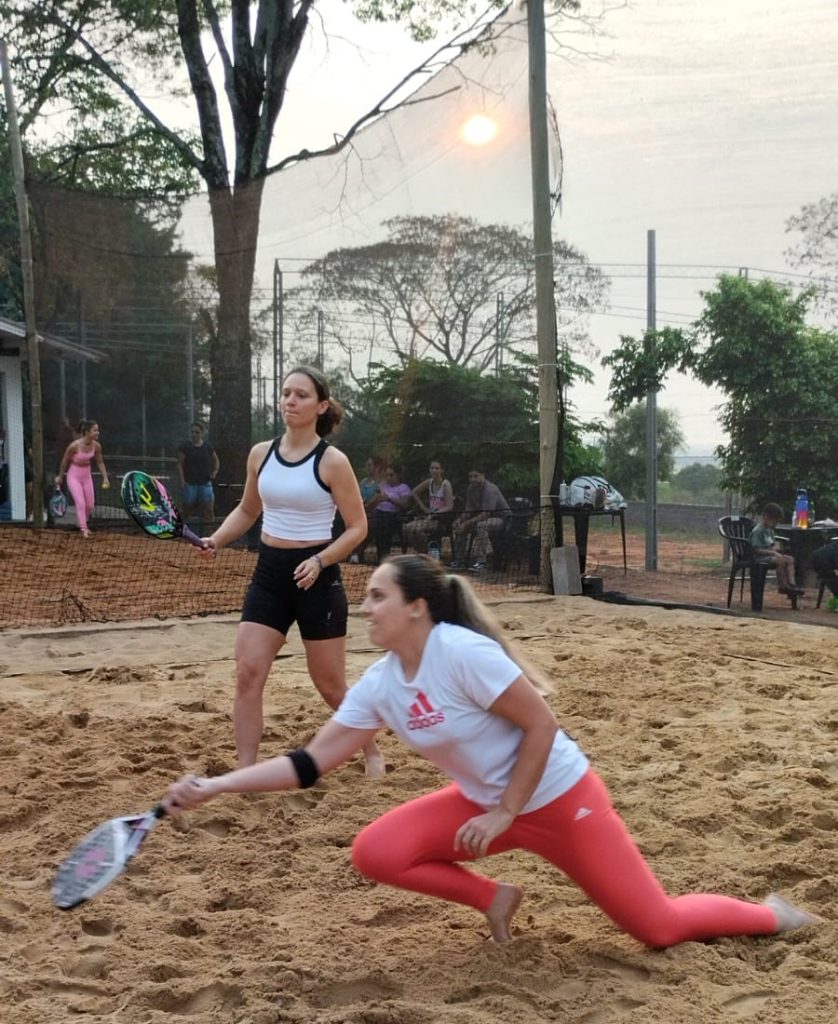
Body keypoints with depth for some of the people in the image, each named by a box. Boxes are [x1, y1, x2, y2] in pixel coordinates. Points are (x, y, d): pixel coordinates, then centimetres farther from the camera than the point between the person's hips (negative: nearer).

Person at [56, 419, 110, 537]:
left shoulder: (96, 446, -12)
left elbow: (100, 462, 4)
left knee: (90, 505, 8)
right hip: (74, 477, -5)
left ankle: (83, 523, 35)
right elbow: (65, 461, -9)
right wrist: (60, 477, 2)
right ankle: (83, 529, -12)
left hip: (87, 476, 5)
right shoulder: (74, 446, -25)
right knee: (80, 503, -17)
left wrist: (105, 477, -3)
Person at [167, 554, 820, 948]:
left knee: (660, 927, -2)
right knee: (375, 853, -10)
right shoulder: (379, 684, -7)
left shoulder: (463, 650, -28)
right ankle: (495, 899, 11)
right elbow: (311, 763, -5)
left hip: (559, 798, -6)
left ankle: (770, 915, 27)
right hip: (485, 801, 6)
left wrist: (505, 815, -19)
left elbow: (541, 726, -23)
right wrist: (214, 786, -12)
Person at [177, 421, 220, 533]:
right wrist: (182, 479, -11)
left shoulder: (208, 447, 7)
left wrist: (215, 470, 5)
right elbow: (180, 464, -1)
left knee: (207, 505, -4)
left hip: (205, 482, 2)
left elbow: (215, 459, 22)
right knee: (189, 506, 4)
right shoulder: (185, 447, -1)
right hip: (190, 482, -2)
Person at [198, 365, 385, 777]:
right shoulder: (260, 454, 4)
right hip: (268, 574, 4)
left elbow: (357, 526, -8)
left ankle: (372, 751, 32)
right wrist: (217, 540, 2)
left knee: (331, 686, 7)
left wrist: (319, 561, -21)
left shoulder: (332, 462, -11)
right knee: (248, 673, -7)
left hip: (316, 580, -4)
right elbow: (246, 510, 19)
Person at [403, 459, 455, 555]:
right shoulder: (429, 482, 9)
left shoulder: (446, 484, -7)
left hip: (442, 520, -6)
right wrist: (423, 508, 14)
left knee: (418, 529, -30)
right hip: (429, 516, 6)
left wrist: (435, 513, -19)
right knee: (407, 527, -19)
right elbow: (414, 493, 24)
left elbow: (449, 507, -13)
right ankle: (421, 551, -8)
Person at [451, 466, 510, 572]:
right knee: (459, 525, -2)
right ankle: (459, 560, 4)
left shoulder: (490, 490, -26)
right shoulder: (471, 488, -1)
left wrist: (467, 523, -33)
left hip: (501, 517, -9)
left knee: (481, 525, -37)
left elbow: (485, 515, -31)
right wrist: (461, 519, -15)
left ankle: (480, 561, -34)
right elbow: (469, 509, 5)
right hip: (482, 517, 9)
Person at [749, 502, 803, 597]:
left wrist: (774, 549, -1)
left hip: (770, 554, 10)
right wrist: (772, 552, -23)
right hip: (759, 557, -10)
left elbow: (773, 543, 24)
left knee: (790, 559, -7)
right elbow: (756, 549, -21)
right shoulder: (757, 531, -16)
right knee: (781, 560, -30)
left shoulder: (770, 530, 14)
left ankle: (791, 583, -15)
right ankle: (782, 586, -22)